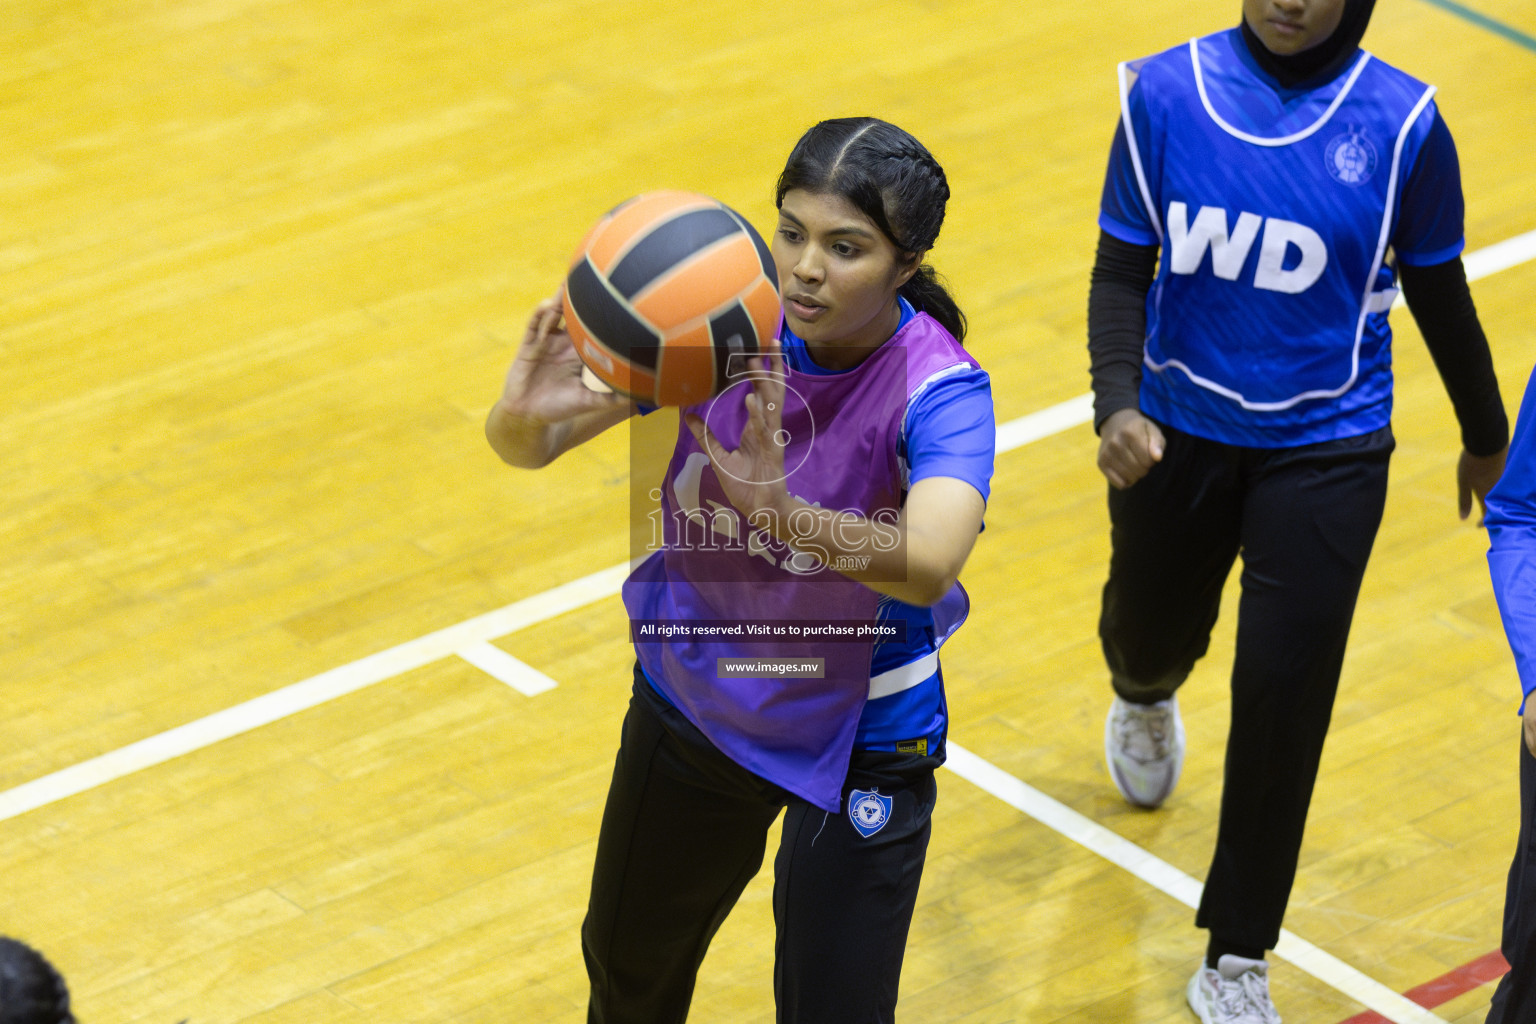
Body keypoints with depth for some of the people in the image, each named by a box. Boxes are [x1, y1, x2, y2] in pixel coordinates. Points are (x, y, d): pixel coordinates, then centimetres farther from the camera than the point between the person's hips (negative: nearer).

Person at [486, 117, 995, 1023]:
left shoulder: (940, 389, -27)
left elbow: (927, 566, -46)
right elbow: (529, 445, -22)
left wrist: (779, 507, -62)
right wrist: (526, 413, -47)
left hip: (858, 744, -4)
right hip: (693, 702, 4)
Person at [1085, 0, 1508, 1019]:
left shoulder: (1401, 121, -12)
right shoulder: (1166, 92, -10)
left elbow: (1438, 290, 2)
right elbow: (1122, 273, -5)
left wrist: (1488, 439, 14)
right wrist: (1117, 406, -22)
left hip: (1324, 448, -2)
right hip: (1178, 429, 2)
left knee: (1283, 692, -6)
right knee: (1150, 635, 22)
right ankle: (1145, 698, 65)